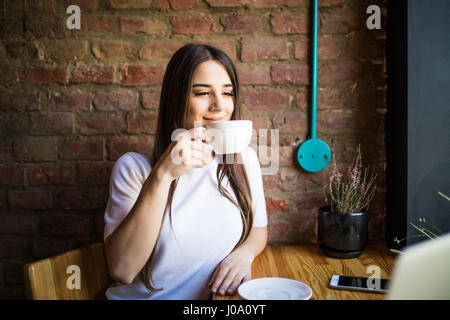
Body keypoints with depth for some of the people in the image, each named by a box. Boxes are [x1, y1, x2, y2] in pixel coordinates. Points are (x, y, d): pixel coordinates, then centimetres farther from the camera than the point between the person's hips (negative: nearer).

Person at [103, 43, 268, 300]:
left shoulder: (244, 159, 2)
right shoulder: (133, 167, -7)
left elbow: (258, 228, 14)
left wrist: (245, 253, -8)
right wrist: (162, 175, -23)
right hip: (144, 296, -2)